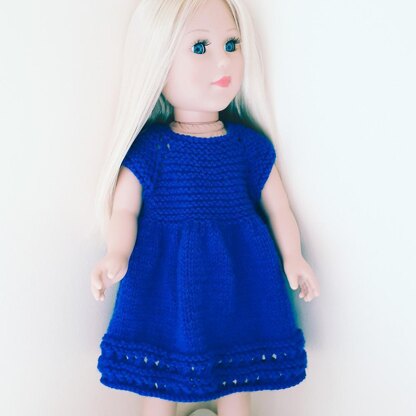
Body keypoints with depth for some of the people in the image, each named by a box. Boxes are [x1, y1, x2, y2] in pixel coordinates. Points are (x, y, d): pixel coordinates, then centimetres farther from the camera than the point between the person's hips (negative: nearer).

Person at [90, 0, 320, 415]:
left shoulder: (250, 145, -1)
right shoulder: (148, 148, -7)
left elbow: (277, 208, 6)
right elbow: (124, 210, -6)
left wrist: (293, 257, -5)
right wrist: (116, 257, -23)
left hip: (236, 277, 2)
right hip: (164, 282, -1)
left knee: (236, 382, 15)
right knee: (156, 382, 11)